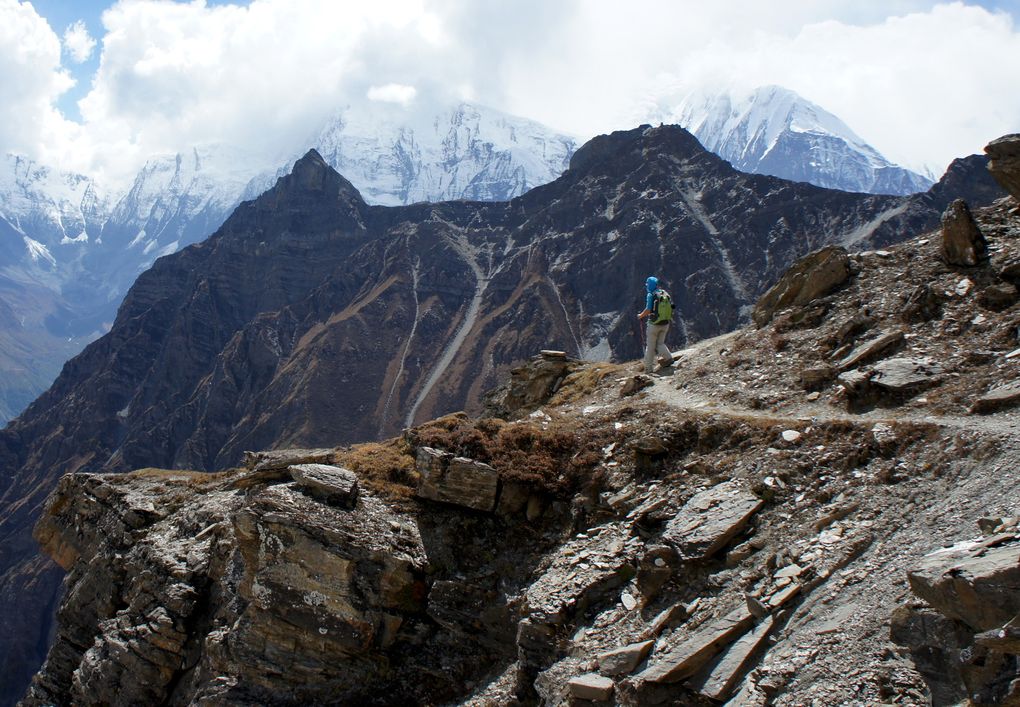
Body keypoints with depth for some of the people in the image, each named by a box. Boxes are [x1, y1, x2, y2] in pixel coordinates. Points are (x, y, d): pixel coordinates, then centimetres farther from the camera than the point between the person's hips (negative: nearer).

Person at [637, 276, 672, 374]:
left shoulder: (651, 295, -12)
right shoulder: (666, 294, 4)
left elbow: (648, 310, -17)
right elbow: (670, 308, 9)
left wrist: (640, 315, 2)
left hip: (654, 324, -5)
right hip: (665, 323, 5)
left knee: (650, 346, 7)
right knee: (660, 343, 19)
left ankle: (649, 368, 11)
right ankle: (668, 358, -3)